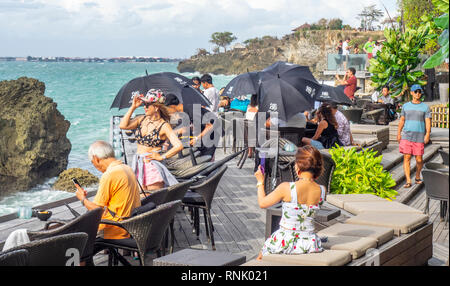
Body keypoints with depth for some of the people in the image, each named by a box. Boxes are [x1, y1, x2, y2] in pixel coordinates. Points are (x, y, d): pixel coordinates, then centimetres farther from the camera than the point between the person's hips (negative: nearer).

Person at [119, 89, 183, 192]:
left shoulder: (164, 126, -10)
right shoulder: (141, 119, 9)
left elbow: (179, 146, -17)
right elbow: (123, 125, -3)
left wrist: (161, 157, -11)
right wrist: (133, 107, -3)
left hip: (153, 165, -6)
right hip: (138, 165, 6)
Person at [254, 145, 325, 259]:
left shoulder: (286, 188, -19)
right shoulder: (321, 191, -9)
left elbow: (262, 203, -4)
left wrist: (260, 182, 12)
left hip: (285, 242, -4)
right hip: (310, 244, 4)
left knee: (260, 257, 27)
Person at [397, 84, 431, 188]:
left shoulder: (425, 107, 5)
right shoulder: (406, 106, 11)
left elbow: (428, 122, 0)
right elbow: (402, 120, 15)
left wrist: (427, 134, -13)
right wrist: (399, 133, 9)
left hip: (419, 137, -1)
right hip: (406, 136, 1)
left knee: (419, 159, 1)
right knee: (406, 157, -7)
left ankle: (417, 176, 27)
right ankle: (408, 181, -6)